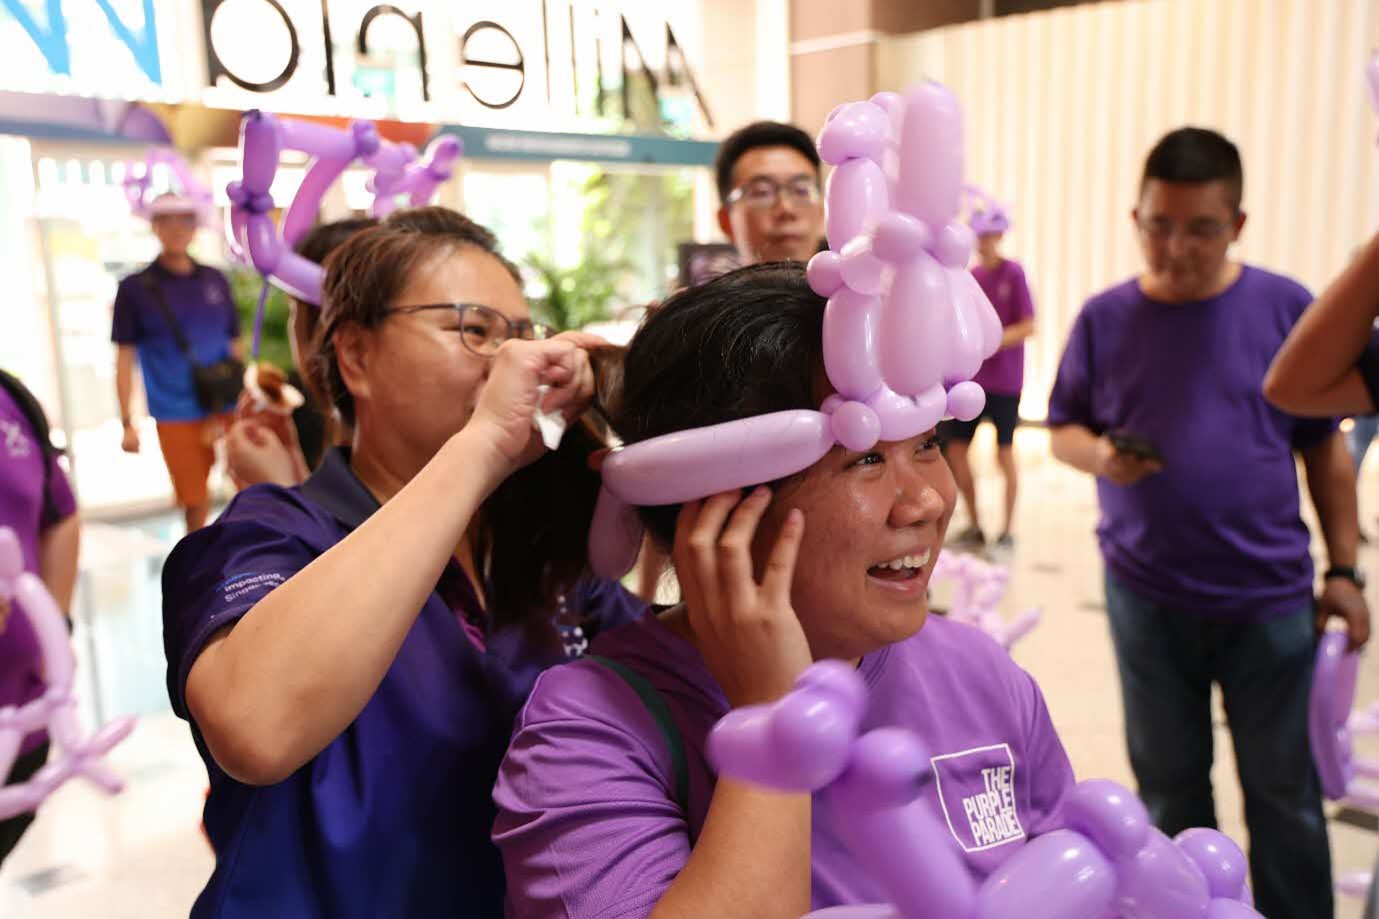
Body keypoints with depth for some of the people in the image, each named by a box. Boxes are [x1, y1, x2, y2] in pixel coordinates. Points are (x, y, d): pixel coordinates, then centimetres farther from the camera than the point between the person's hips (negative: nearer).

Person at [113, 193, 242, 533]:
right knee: (195, 502, 5)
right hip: (177, 415, -2)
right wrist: (128, 422, -4)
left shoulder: (215, 280, 9)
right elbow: (125, 358, 1)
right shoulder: (135, 288, 1)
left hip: (229, 407, 2)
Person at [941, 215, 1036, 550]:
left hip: (1004, 380, -5)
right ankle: (974, 525, 17)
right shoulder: (972, 275, 9)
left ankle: (1007, 529, 16)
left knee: (1004, 453, 3)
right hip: (970, 376, 5)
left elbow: (1027, 327, -11)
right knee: (954, 448, 2)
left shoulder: (1013, 274, -7)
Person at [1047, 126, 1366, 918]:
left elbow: (1325, 445, 1)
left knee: (1285, 792, 13)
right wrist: (1100, 455, -18)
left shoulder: (1285, 308, -5)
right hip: (1146, 597, 1)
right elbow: (1063, 430, 4)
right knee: (1168, 785, 16)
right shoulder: (1105, 318, -2)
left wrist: (1344, 569, 0)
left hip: (1270, 596, -1)